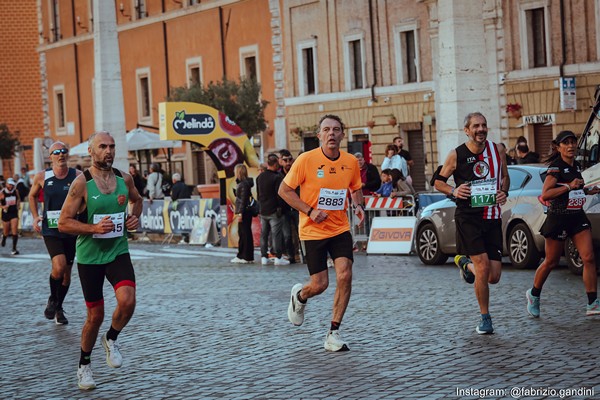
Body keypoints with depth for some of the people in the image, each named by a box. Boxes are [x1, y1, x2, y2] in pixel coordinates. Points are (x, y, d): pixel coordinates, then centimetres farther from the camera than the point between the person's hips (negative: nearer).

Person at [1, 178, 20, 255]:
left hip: (14, 213, 1)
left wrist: (18, 206, 10)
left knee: (15, 231, -11)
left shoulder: (15, 191, -1)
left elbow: (18, 199, 19)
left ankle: (14, 249, -7)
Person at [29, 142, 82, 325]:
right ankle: (53, 299, 8)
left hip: (71, 230, 2)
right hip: (50, 229, -2)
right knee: (59, 267, -21)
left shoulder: (78, 176, -5)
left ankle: (58, 308, 32)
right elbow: (32, 196, 15)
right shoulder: (42, 177, -3)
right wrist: (35, 217, 5)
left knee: (67, 272, 10)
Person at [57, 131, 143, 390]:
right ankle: (84, 365, 29)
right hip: (90, 256, -3)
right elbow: (63, 223, -13)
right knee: (95, 316, 5)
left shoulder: (124, 179, 0)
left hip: (118, 252, 3)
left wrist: (135, 217, 2)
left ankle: (111, 339, 10)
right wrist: (95, 228, -25)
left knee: (127, 301, -22)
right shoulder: (81, 183, -13)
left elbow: (136, 200, 23)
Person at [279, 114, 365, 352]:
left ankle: (333, 334, -2)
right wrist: (310, 211, -16)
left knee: (345, 276, -14)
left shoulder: (351, 162, -1)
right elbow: (284, 190, -6)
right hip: (312, 231, -3)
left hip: (340, 229, 3)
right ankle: (299, 296, 37)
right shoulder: (306, 160, -12)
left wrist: (357, 205, -3)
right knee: (320, 285, -2)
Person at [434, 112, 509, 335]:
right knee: (483, 267, -15)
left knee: (494, 277, 1)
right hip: (468, 217, -4)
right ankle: (485, 318, 5)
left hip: (492, 217, 4)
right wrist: (453, 191, -13)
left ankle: (465, 263, 34)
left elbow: (505, 176, 21)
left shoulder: (497, 151, 5)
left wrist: (504, 192, 0)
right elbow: (438, 182, 6)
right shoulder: (456, 155, -4)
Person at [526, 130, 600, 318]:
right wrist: (569, 186, -24)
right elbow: (545, 194, -19)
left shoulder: (577, 166, 12)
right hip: (558, 218, -6)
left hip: (578, 218, 6)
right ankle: (533, 295, 29)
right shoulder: (556, 167, -11)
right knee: (551, 262, 5)